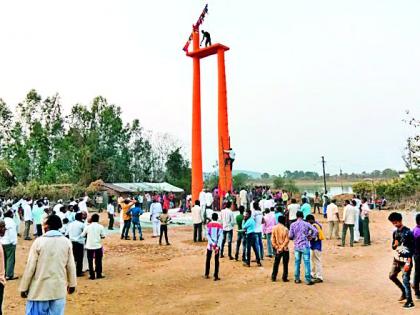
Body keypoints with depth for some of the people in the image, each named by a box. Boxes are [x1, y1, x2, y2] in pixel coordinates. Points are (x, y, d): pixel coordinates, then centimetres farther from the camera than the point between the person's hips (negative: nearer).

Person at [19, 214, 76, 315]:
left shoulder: (39, 241, -9)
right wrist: (72, 284, 16)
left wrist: (24, 287, 4)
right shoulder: (66, 242, -1)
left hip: (40, 288, -2)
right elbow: (70, 266, 3)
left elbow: (30, 267, -7)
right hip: (59, 288, 2)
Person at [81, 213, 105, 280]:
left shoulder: (88, 227, -5)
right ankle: (99, 274, 15)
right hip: (98, 246, 0)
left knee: (90, 261, 9)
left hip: (90, 246, 0)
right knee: (98, 261, 12)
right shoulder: (100, 227, -7)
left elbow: (82, 235, 1)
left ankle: (92, 275, 10)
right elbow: (103, 236, -3)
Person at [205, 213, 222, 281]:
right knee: (216, 260, 4)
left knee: (208, 259, 14)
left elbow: (207, 235, -9)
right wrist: (218, 246, -13)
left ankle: (206, 274, 20)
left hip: (210, 244, 1)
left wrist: (212, 243, -12)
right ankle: (216, 276, 3)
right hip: (217, 245, -1)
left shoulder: (209, 225, -2)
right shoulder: (220, 225, -3)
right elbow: (220, 236, -10)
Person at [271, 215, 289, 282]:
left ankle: (273, 277, 15)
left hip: (277, 249, 4)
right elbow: (286, 240, -16)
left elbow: (272, 239, -3)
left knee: (276, 263, 13)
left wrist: (276, 247, -1)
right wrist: (282, 247, -9)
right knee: (285, 264, 7)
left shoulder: (274, 228, -2)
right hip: (284, 249, -4)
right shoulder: (285, 229, -14)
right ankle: (284, 278, 9)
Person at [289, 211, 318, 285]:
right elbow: (316, 231, -16)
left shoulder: (293, 224, -2)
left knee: (297, 262, 12)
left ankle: (297, 279, 19)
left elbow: (290, 236, -4)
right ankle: (308, 280, 6)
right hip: (305, 246, -3)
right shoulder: (306, 224, -7)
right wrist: (312, 237, -1)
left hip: (297, 246, 3)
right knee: (307, 263, 3)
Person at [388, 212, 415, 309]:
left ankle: (410, 302, 6)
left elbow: (411, 249, -16)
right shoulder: (395, 232, 6)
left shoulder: (408, 232, -15)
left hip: (405, 260, -8)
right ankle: (404, 292, 35)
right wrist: (394, 245, -9)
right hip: (397, 258, 8)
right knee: (392, 276, 16)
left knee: (405, 281, -7)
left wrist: (408, 262, -19)